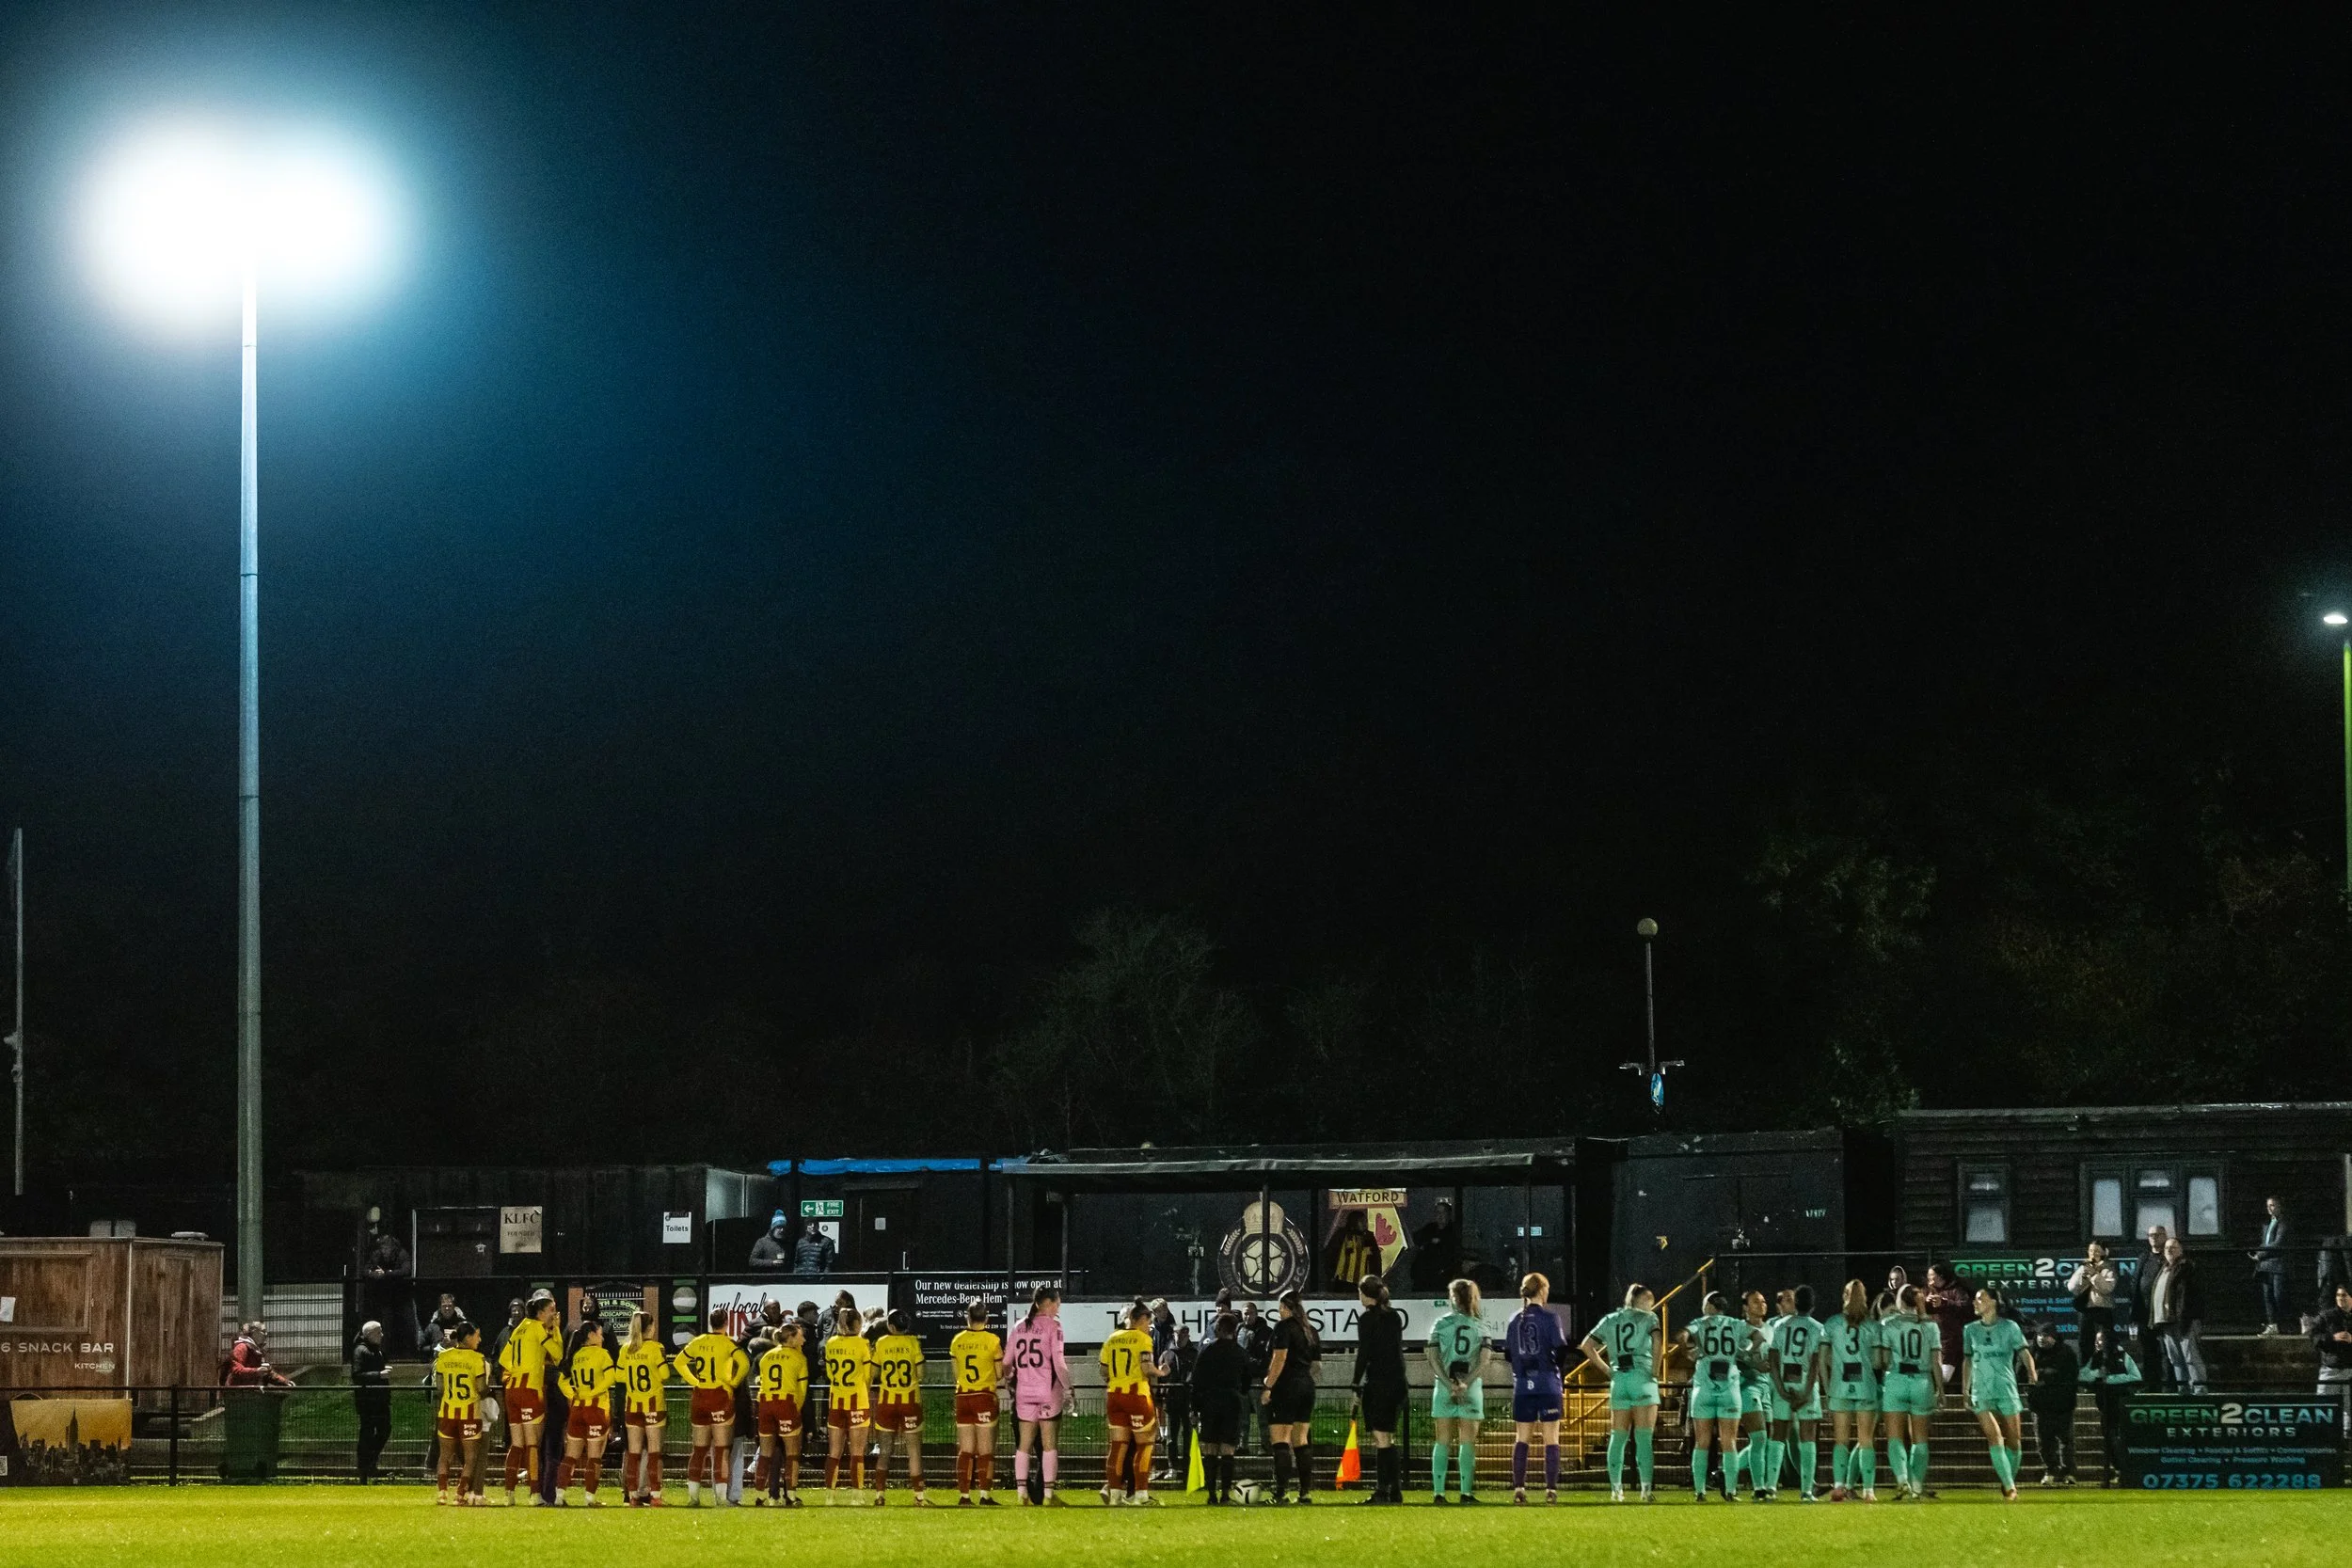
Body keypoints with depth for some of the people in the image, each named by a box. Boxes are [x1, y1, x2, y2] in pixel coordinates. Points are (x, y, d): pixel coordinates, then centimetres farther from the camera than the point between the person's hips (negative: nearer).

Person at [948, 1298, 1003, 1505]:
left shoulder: (957, 1341, 3)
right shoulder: (992, 1341, -7)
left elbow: (955, 1371, 9)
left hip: (963, 1396, 3)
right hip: (986, 1396, -3)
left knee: (965, 1450, 7)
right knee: (986, 1450, 1)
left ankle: (964, 1495, 3)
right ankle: (985, 1495, -3)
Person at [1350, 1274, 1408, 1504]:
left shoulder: (1367, 1318, -8)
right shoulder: (1395, 1317, 13)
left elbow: (1363, 1354, -12)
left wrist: (1356, 1386, -8)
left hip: (1377, 1382, -7)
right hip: (1397, 1381, 7)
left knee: (1381, 1439, -7)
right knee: (1389, 1438, 13)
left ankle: (1382, 1491, -9)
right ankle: (1395, 1491, 12)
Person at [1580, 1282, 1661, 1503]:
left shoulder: (1610, 1320, 17)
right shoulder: (1648, 1318, 4)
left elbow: (1587, 1346, 12)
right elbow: (1656, 1340, -14)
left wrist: (1607, 1370, 12)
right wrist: (1655, 1371, -7)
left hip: (1618, 1379, 4)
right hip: (1642, 1376, -4)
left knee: (1618, 1437, 9)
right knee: (1644, 1437, -5)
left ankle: (1616, 1488, 3)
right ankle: (1646, 1489, -13)